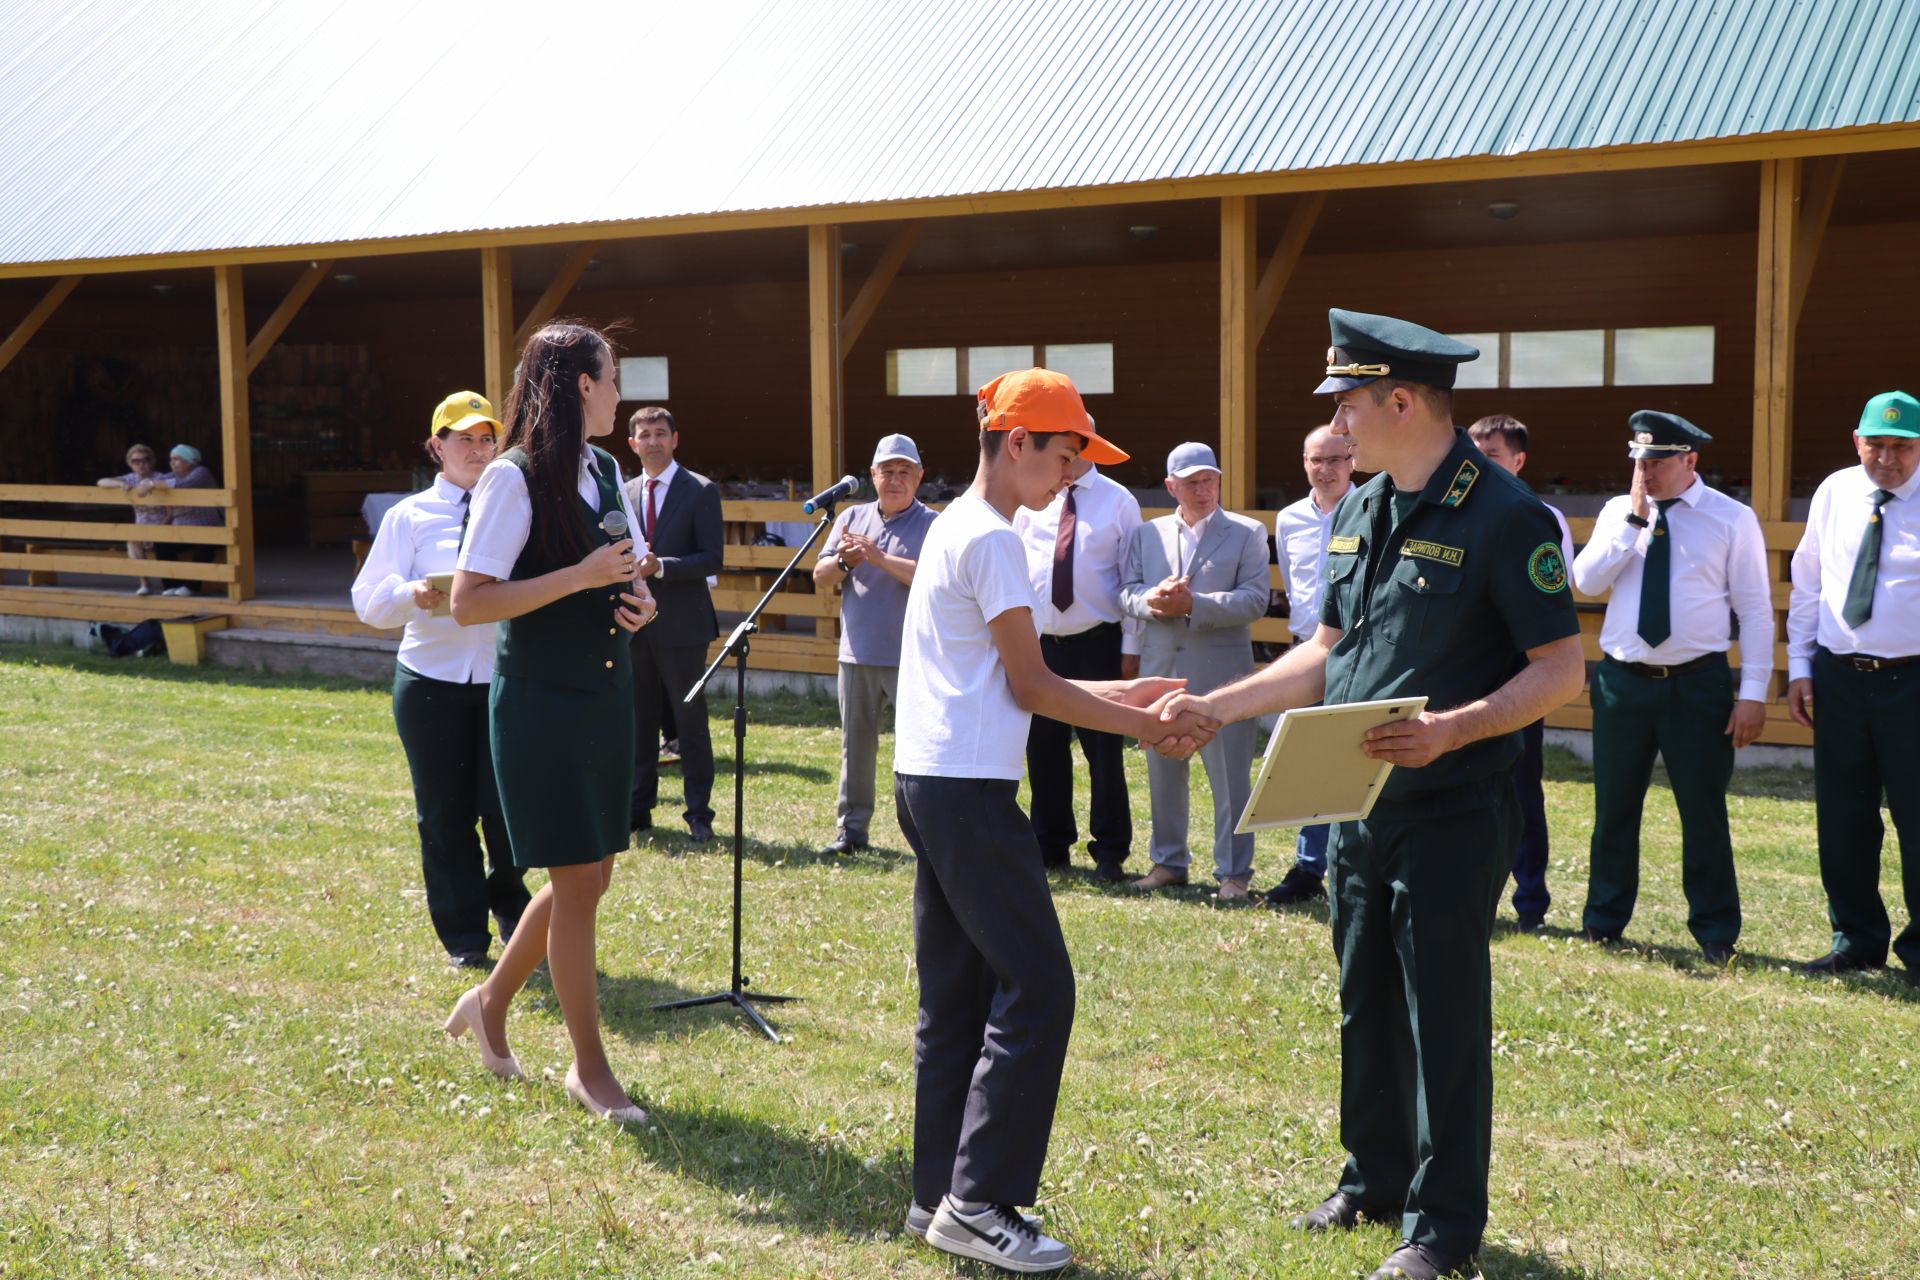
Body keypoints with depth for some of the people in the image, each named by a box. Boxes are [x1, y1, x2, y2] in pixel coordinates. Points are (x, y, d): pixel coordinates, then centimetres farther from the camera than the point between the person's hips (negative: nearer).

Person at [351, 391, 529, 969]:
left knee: (507, 807, -3)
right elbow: (368, 601, 1)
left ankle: (508, 902, 28)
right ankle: (463, 935, 23)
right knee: (445, 813, 7)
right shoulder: (409, 516, 5)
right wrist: (413, 594, -18)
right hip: (432, 681, 1)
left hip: (507, 679, 0)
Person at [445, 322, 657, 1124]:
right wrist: (581, 576, -23)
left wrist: (640, 600, -1)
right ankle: (589, 1069, 11)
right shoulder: (515, 478, -14)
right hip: (540, 703, -8)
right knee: (578, 882, -3)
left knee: (589, 874, 13)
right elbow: (468, 603, -19)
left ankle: (491, 1004, 35)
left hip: (606, 695, 8)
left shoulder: (604, 470, 9)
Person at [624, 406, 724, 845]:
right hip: (635, 623, 5)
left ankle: (699, 815, 7)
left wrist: (661, 567, -21)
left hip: (681, 625, -5)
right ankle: (637, 808, 19)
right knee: (638, 721, 10)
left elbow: (712, 558, -9)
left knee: (690, 722, 0)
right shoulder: (624, 493, 12)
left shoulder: (700, 491, -3)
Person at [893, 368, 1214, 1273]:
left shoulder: (953, 527, 17)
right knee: (1036, 989, -6)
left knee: (956, 995, 12)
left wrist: (1123, 693, 15)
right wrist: (1142, 726, -3)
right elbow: (1030, 687, -11)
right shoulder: (993, 540, -12)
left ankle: (940, 1197, 18)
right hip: (969, 790, -10)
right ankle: (978, 1202, -3)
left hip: (929, 783, 10)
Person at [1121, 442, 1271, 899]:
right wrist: (1150, 600, -15)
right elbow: (1126, 590, 8)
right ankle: (1168, 862, 25)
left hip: (1221, 673, -4)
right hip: (1160, 669, 4)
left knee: (1230, 776, 0)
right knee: (1163, 772, 12)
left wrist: (1193, 604, -17)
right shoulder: (1147, 534, 13)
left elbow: (1255, 600, -8)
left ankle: (1234, 872, 9)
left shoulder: (1247, 533, 2)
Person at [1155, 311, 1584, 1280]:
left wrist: (1452, 730, -28)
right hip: (1357, 808, 8)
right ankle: (1375, 1179, 35)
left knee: (1444, 1017, 3)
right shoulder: (1359, 512, 9)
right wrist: (1218, 706, 8)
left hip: (1451, 812, -7)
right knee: (1365, 1002, 18)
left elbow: (1560, 670, -15)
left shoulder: (1503, 517, -15)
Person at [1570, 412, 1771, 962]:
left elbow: (1756, 610, -3)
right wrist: (1634, 520, -12)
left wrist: (1753, 692, -8)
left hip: (1697, 684, -3)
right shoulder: (1618, 512, 6)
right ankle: (1604, 919, 25)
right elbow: (1586, 580, -6)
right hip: (1622, 681, 3)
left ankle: (1714, 932, 18)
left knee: (1704, 811, 4)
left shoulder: (1732, 519, -3)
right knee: (1614, 808, 10)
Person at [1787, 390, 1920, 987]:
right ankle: (1856, 940, 25)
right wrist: (1799, 666, 8)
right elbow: (1806, 585, 12)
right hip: (1838, 676, 4)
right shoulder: (1834, 493, 6)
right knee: (1841, 820, 10)